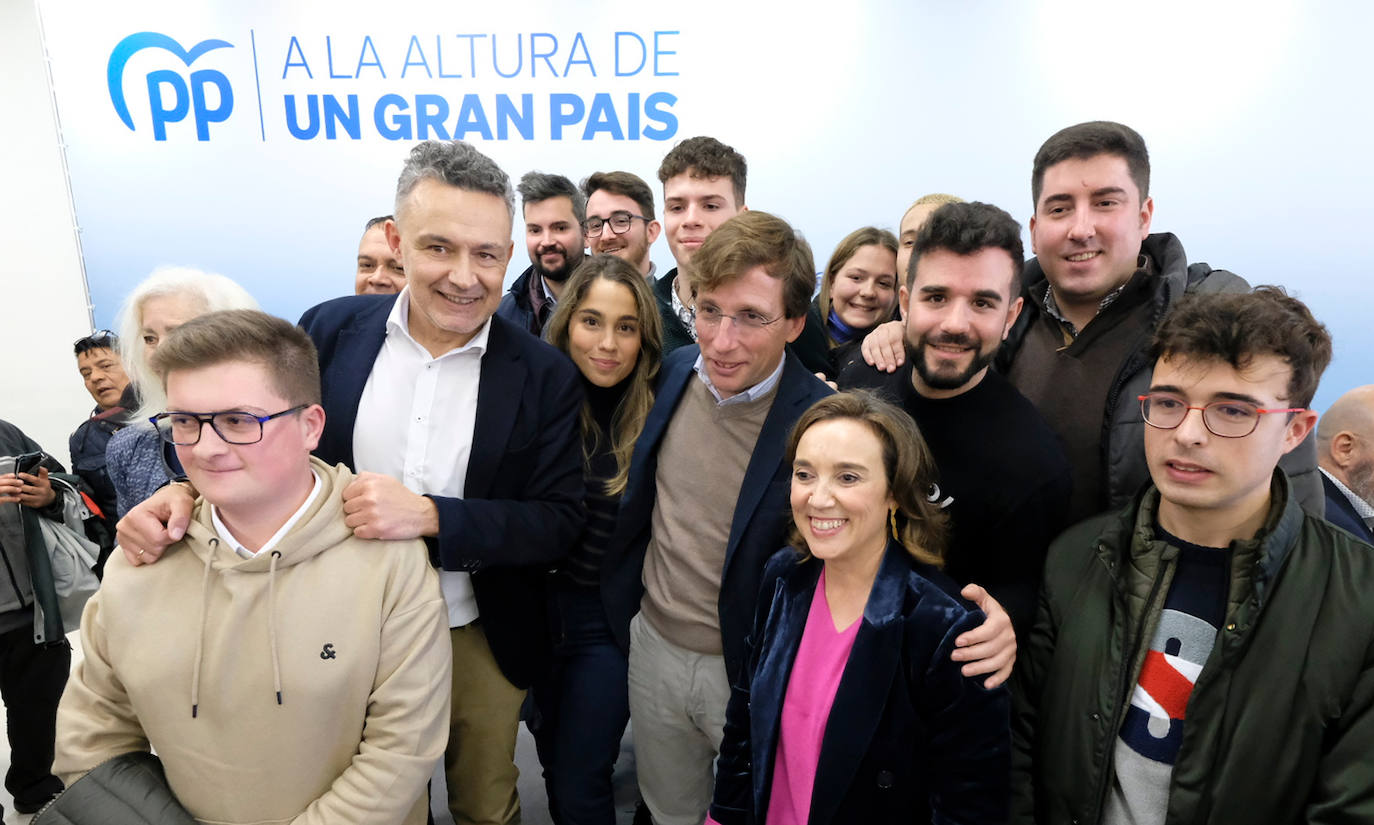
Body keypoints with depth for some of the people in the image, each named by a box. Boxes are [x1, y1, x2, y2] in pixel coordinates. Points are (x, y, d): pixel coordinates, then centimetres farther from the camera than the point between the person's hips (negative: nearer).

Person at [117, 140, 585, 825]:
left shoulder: (545, 375, -13)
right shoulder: (330, 330, -7)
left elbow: (560, 522, -16)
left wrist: (428, 515, -29)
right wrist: (191, 490, -17)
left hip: (478, 642, -1)